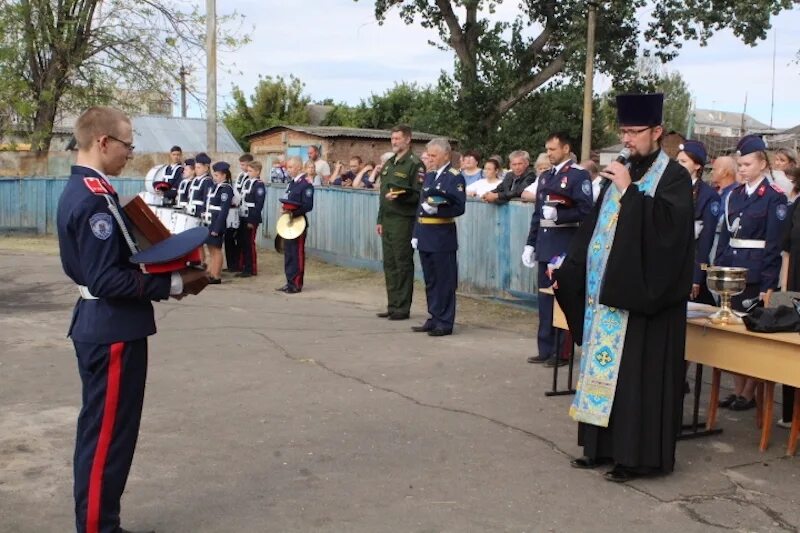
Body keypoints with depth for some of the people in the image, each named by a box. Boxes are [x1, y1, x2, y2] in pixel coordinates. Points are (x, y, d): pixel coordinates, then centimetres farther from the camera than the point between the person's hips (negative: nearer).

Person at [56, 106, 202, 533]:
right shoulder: (95, 198, -21)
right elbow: (107, 280, -25)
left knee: (101, 432, 19)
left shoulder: (79, 190, 11)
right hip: (112, 331, -11)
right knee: (107, 436, 0)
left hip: (99, 325, 11)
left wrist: (159, 271, 8)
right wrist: (173, 283, -18)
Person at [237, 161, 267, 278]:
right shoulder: (246, 182, 13)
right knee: (243, 243, 11)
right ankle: (245, 267, 20)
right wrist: (239, 216, 12)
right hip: (243, 218, 8)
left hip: (251, 219, -8)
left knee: (250, 244, -2)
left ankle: (252, 269, 7)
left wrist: (252, 220, -18)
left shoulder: (259, 185, -11)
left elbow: (259, 205, -16)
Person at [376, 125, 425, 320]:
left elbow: (418, 195, -12)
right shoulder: (389, 163, 17)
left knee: (403, 264, -3)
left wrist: (400, 196, -27)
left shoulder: (414, 164, -7)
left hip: (403, 221, -8)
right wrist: (380, 220, 18)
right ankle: (392, 306, 19)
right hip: (387, 221, 8)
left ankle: (403, 308, 4)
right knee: (389, 264, 11)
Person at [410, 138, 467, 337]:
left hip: (442, 237, -7)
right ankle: (433, 319, 22)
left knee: (445, 281, -1)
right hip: (425, 236, 7)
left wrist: (437, 209, -26)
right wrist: (416, 233, 13)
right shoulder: (429, 176, 16)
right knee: (430, 281, 13)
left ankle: (445, 322, 6)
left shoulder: (455, 177, -6)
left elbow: (459, 207, -12)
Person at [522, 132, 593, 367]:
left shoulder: (579, 175, -5)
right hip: (545, 245, 7)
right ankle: (546, 349, 18)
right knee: (544, 298, 10)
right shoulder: (545, 177, 15)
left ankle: (562, 352, 6)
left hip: (566, 246, -7)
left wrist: (557, 215, -20)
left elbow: (585, 211, -13)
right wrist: (531, 243, 11)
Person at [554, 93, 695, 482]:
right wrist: (569, 271, 13)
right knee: (604, 368, 10)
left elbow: (669, 222, -23)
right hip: (607, 293, 7)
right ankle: (604, 446, 19)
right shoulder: (619, 175, 15)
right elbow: (593, 229, 18)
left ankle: (638, 455, 7)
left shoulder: (674, 177, -5)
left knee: (639, 374, -3)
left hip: (646, 295, -7)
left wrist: (629, 190, -21)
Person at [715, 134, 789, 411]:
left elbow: (774, 244, -9)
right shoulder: (733, 196, 11)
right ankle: (737, 389, 18)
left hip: (756, 275, -6)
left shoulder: (774, 198, -6)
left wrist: (768, 285, -13)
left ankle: (749, 392, 10)